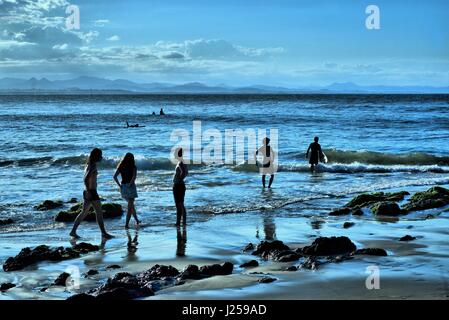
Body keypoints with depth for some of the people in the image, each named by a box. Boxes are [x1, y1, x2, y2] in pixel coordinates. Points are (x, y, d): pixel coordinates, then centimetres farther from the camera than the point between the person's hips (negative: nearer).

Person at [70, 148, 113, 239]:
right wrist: (88, 191, -24)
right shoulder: (93, 166, -15)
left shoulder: (89, 165, 14)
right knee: (99, 212, -5)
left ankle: (73, 231, 14)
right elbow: (86, 179, -24)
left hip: (88, 192, 10)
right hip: (91, 192, -10)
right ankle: (104, 233, -3)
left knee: (84, 213, 13)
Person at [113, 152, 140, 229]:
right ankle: (126, 224, -7)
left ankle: (137, 220, 33)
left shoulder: (121, 167, 6)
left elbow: (115, 176, -5)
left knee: (131, 204, 23)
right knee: (130, 207, -1)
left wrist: (119, 185, -2)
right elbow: (134, 176, -23)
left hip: (123, 187, 5)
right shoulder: (133, 167, -6)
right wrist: (130, 184, -15)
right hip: (130, 187, -5)